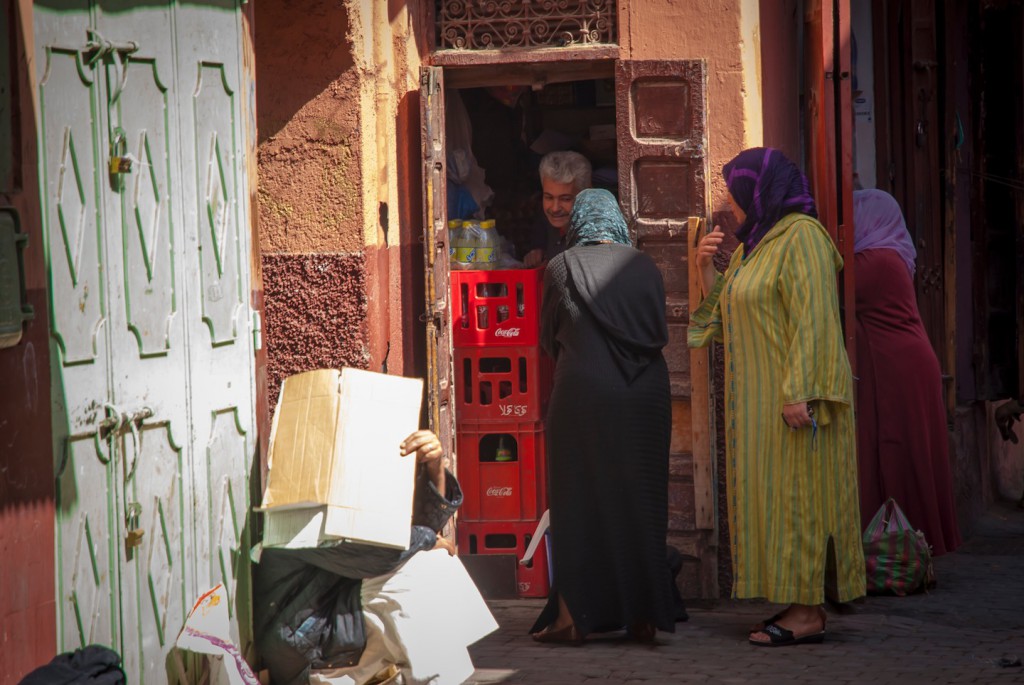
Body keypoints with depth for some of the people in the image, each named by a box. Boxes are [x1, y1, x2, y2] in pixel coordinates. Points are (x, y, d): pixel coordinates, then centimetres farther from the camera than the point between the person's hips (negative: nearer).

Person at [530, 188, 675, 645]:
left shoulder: (562, 268, -2)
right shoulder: (645, 268, 5)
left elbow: (547, 337, 6)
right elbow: (661, 334, 9)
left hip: (583, 396, -3)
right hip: (646, 397, 3)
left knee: (579, 501, 4)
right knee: (640, 501, 9)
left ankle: (574, 615, 3)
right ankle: (644, 614, 9)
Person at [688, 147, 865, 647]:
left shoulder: (801, 237, -12)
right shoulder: (755, 245, 17)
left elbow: (814, 317, -20)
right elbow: (721, 315, 20)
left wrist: (799, 392, -26)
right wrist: (706, 268, 5)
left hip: (794, 393, -10)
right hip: (763, 396, 10)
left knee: (795, 493, -9)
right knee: (776, 495, 8)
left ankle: (807, 614, -7)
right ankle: (802, 605, 11)